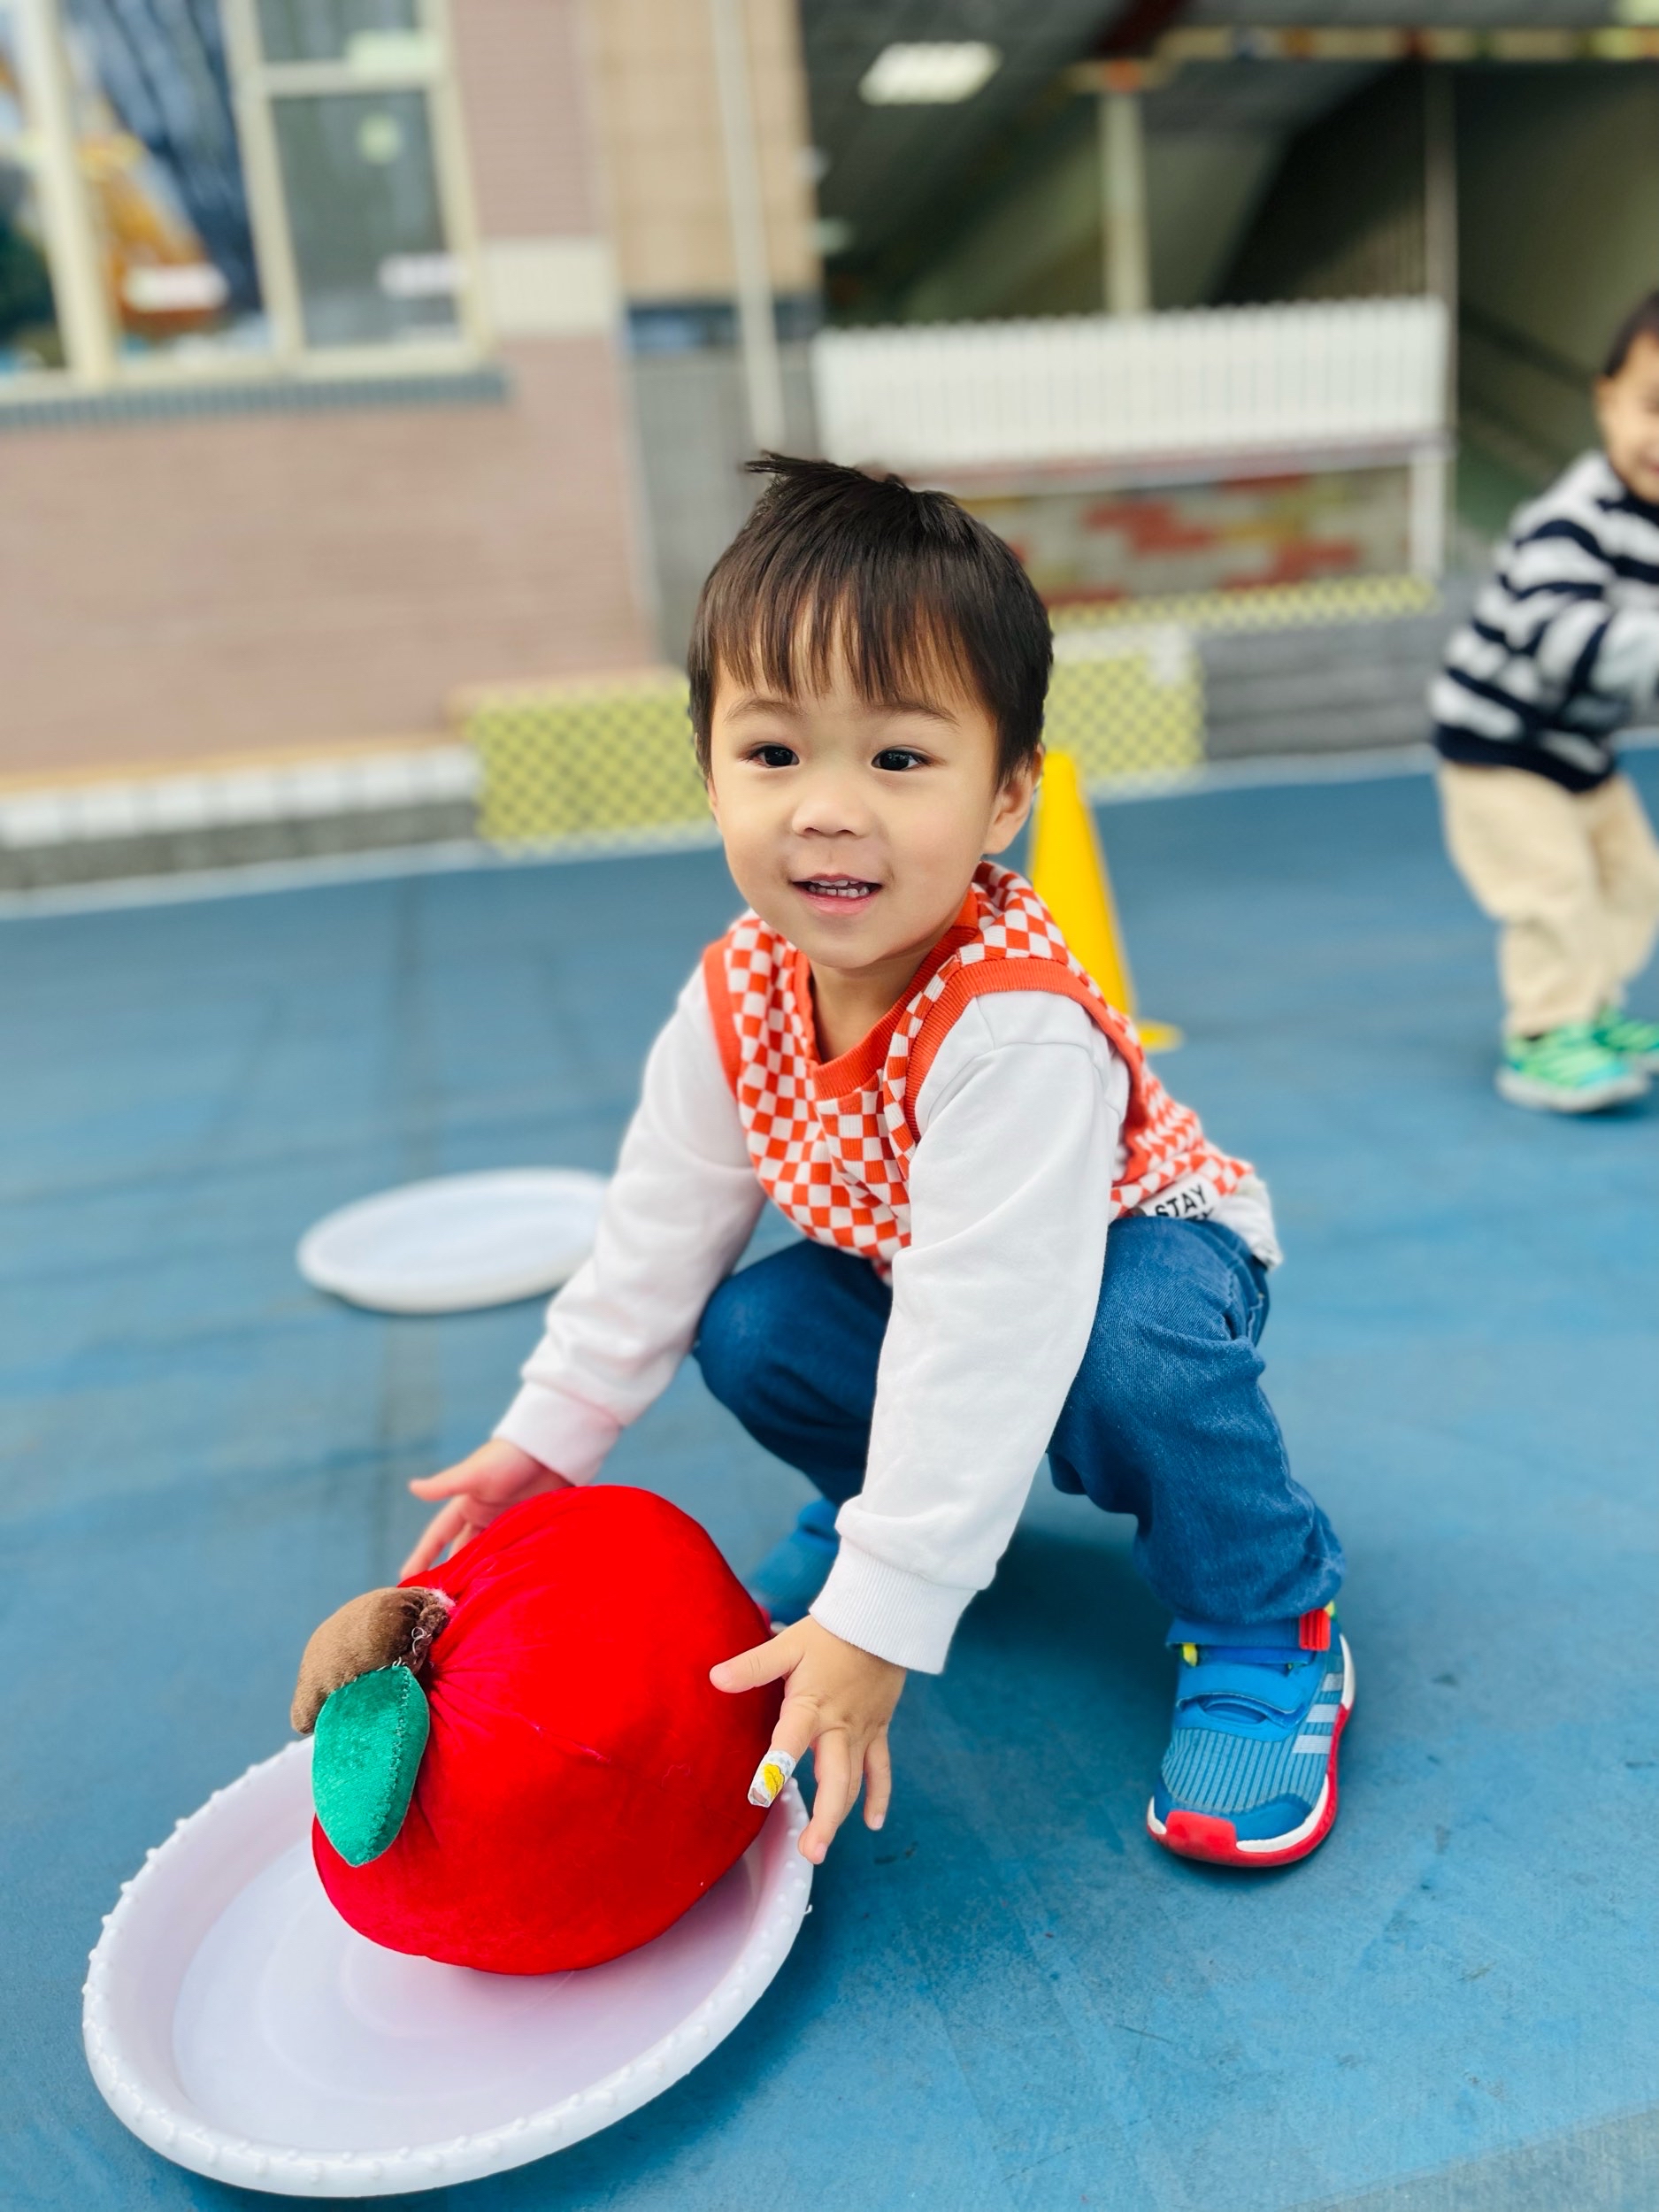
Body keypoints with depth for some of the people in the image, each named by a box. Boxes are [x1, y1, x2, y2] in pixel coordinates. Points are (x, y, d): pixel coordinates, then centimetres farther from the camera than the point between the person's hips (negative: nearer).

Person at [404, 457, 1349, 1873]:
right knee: (747, 1329, -14)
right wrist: (551, 1434, -3)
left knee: (1138, 1352, -36)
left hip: (1145, 1245, -5)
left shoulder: (1016, 1025, -40)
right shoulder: (735, 1001, -19)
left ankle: (1267, 1625, -8)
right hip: (900, 1270, 6)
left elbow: (986, 1324, -41)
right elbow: (661, 1230, -6)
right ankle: (883, 1496, 17)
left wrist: (881, 1618, -39)